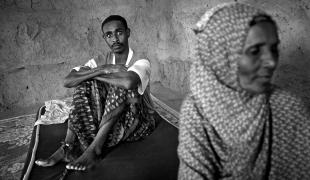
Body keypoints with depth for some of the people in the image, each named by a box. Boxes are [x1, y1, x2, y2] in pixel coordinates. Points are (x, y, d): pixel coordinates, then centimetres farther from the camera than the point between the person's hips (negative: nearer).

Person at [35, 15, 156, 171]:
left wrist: (94, 74, -23)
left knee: (121, 85, -31)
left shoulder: (141, 63, -14)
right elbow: (68, 81, -15)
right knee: (86, 82, -16)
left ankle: (94, 149, -27)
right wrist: (103, 69, -26)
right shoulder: (101, 61, 0)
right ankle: (68, 146, -21)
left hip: (139, 122, -4)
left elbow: (129, 82, -40)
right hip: (108, 122, 4)